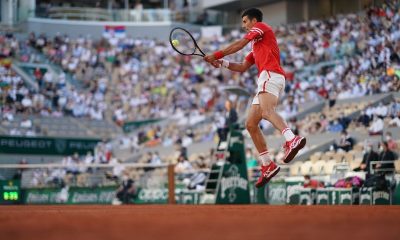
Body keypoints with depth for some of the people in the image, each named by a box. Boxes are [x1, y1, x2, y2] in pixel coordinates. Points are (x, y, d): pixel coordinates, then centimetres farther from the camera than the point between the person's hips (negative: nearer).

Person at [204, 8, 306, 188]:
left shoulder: (261, 27, 12)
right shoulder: (257, 45, 37)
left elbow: (239, 45, 3)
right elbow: (242, 67, 34)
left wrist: (217, 55, 8)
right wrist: (222, 63, 19)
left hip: (270, 75, -10)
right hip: (265, 80, 10)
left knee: (266, 111, -35)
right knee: (251, 124, 5)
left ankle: (292, 139, -59)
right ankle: (268, 166, 2)